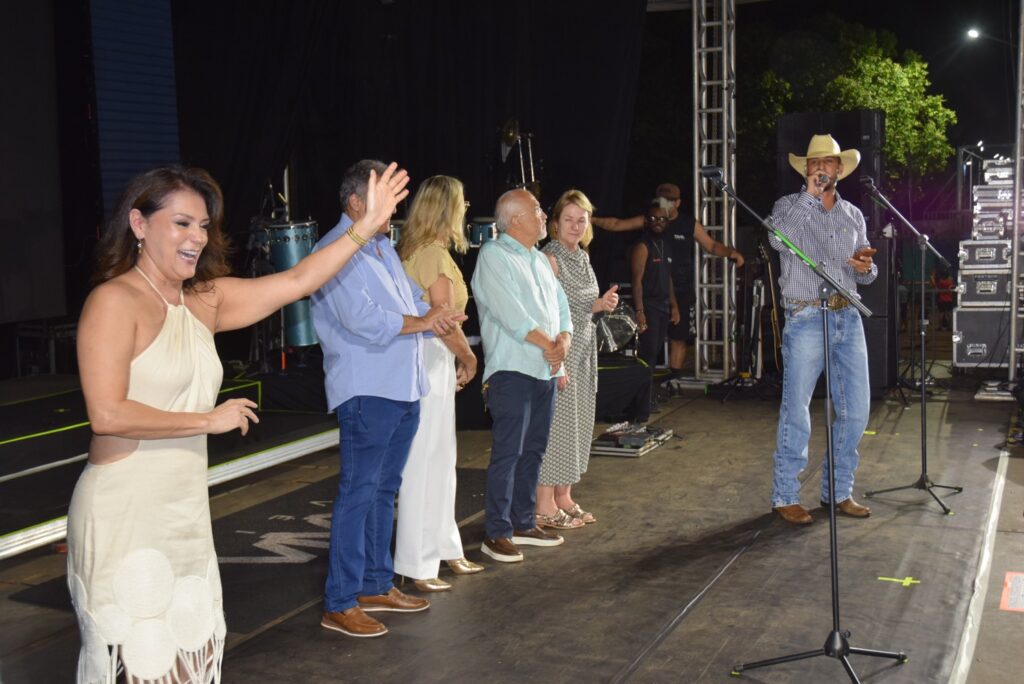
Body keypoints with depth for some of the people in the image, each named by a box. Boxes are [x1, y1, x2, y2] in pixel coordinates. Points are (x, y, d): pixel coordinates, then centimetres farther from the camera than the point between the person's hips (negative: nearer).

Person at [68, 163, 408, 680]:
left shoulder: (205, 301, 9)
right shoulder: (114, 301, -12)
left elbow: (296, 282, 7)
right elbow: (107, 414, -21)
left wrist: (368, 225, -1)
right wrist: (209, 420, -13)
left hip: (186, 512, 7)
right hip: (123, 513, -7)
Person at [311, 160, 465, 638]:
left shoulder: (384, 249, 17)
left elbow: (416, 301, 18)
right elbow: (363, 320, -23)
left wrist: (435, 314, -5)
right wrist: (419, 323, -12)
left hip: (404, 388, 9)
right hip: (367, 391, -9)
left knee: (384, 490, 15)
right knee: (358, 493, -6)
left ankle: (377, 585, 26)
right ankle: (339, 604, 1)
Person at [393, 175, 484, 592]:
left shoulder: (411, 250, 12)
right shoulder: (435, 254, -16)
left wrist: (456, 358, 12)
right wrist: (469, 359, -3)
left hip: (429, 360, 10)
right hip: (430, 360, -10)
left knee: (441, 459, 18)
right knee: (425, 462, -3)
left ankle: (445, 550, 30)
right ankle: (417, 566, 5)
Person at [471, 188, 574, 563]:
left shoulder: (540, 259, 19)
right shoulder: (493, 255, -7)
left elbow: (561, 307, 15)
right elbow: (511, 314, -17)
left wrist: (564, 340, -5)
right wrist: (548, 345, -12)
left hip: (546, 371, 8)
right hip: (513, 369, -8)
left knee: (533, 450, 13)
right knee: (507, 453, -8)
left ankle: (523, 523, 22)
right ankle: (496, 533, -2)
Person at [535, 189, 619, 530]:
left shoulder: (581, 257, 13)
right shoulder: (550, 257, -13)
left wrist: (601, 304, 2)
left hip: (583, 351, 9)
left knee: (577, 423, 13)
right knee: (556, 423, -4)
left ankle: (564, 498, 23)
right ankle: (545, 506, 4)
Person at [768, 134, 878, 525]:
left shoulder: (853, 215, 16)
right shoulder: (789, 206, 1)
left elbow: (864, 275, 19)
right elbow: (779, 239, -22)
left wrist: (866, 268, -4)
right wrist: (810, 195, -19)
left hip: (848, 318, 5)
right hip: (806, 319, -5)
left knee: (856, 409, 6)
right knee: (796, 411, -3)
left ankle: (838, 491, 20)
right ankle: (785, 496, 8)